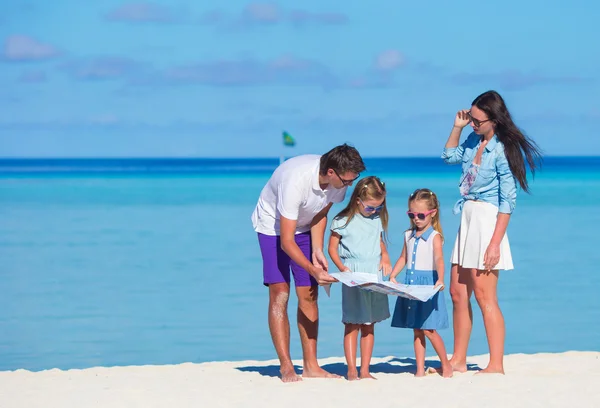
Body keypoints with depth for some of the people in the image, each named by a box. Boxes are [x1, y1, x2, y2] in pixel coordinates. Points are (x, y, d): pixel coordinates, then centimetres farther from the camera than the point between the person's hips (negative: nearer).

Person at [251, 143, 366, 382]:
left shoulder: (339, 181, -19)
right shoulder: (296, 181, -39)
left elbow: (320, 214, 1)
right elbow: (286, 242, -34)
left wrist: (317, 250, -12)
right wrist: (314, 271, -38)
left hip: (303, 226, 6)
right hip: (273, 226, -6)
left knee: (309, 295, -1)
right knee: (279, 294, -14)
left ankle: (310, 366, 2)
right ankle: (286, 368, -14)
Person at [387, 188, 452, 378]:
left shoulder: (434, 236, -8)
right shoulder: (409, 235, 11)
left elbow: (439, 259, -21)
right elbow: (403, 258, 18)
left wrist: (440, 279, -37)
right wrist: (392, 276, 4)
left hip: (428, 283, -6)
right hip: (411, 284, 6)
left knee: (428, 329, -8)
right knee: (417, 330, 7)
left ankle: (446, 364, 7)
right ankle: (420, 369, 11)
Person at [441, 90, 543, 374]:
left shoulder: (502, 150, -15)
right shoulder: (474, 142, 7)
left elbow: (507, 201, -16)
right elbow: (449, 156, 29)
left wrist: (495, 242, -21)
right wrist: (457, 127, 13)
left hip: (487, 220, -8)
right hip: (468, 220, 8)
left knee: (484, 296, -8)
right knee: (457, 292, 10)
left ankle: (496, 365, -4)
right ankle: (458, 360, 18)